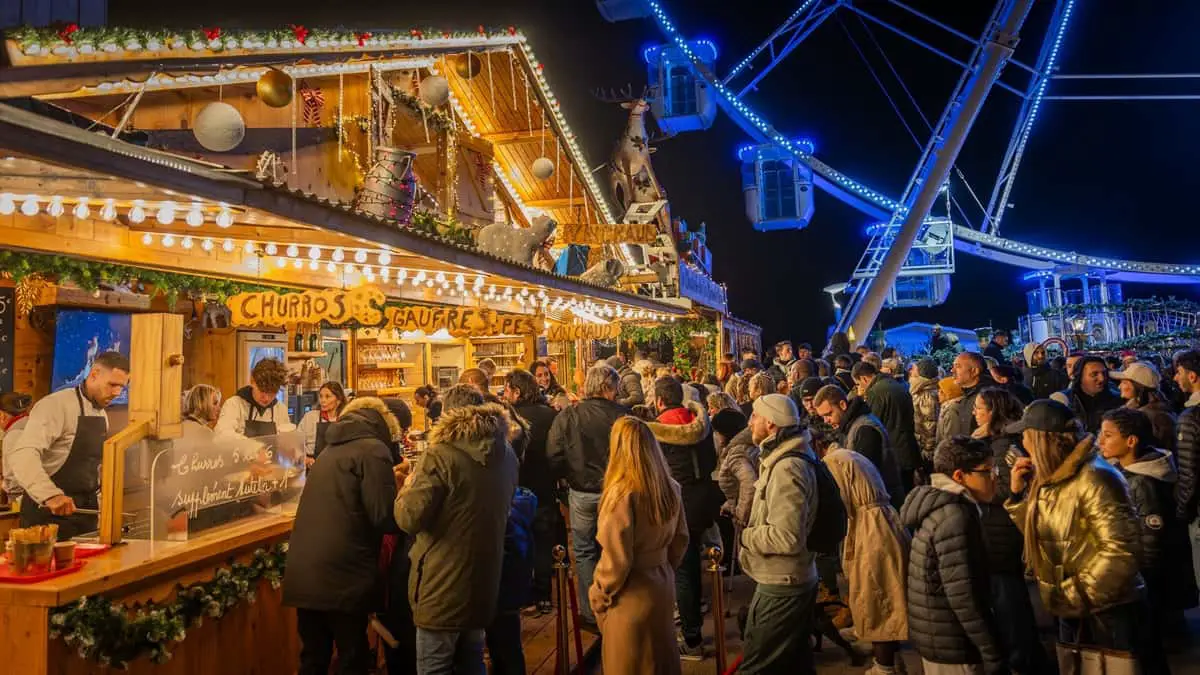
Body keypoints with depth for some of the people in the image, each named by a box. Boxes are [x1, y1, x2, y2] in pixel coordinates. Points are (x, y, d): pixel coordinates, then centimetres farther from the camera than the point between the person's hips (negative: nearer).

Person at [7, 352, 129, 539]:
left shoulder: (102, 416, 10)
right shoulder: (57, 405, -16)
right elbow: (21, 454, -29)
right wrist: (51, 495, -40)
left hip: (85, 510, 8)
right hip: (49, 511, -7)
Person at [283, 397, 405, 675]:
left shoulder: (332, 449, 19)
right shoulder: (373, 450, -7)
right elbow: (384, 518, -14)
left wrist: (389, 482, 26)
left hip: (304, 573, 8)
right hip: (341, 576, -8)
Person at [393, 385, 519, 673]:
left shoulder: (441, 456, -18)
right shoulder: (507, 455, 6)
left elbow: (409, 519, -18)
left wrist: (407, 487, 1)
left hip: (443, 587, -7)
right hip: (483, 580, 7)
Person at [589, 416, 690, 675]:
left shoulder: (623, 492, -24)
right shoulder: (670, 487, -3)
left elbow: (616, 557, -20)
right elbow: (681, 539, 9)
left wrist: (599, 594, -5)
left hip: (632, 593, -6)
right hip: (661, 585, 7)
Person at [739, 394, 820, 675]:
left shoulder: (786, 468, -24)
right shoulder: (780, 458, 10)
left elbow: (787, 536, -30)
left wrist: (746, 535, -17)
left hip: (781, 587, -10)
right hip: (796, 581, 10)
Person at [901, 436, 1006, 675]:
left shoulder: (937, 505, 7)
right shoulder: (955, 515, -22)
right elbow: (963, 595, -25)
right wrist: (993, 655, -20)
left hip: (935, 637, 9)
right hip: (952, 645, -9)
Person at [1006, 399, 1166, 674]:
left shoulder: (1093, 478, -22)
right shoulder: (1048, 477, 5)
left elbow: (1121, 549, -26)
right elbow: (1039, 535, 11)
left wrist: (1078, 595, -22)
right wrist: (1018, 493, -1)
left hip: (1109, 612, -8)